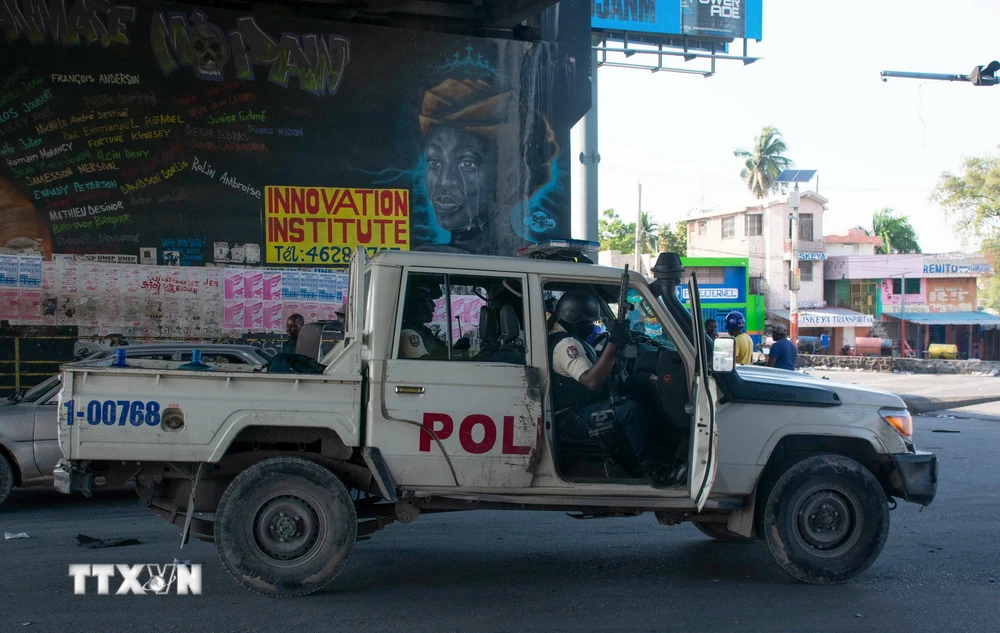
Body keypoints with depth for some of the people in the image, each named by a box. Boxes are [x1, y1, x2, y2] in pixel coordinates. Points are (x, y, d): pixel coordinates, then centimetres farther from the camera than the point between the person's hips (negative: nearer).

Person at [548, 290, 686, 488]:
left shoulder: (568, 338, 15)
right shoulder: (565, 344, -19)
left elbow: (596, 367, 22)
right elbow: (592, 381, -32)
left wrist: (615, 342, 11)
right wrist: (613, 345, -34)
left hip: (584, 404, 11)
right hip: (576, 416, -11)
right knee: (630, 410, -28)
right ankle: (654, 470, -24)